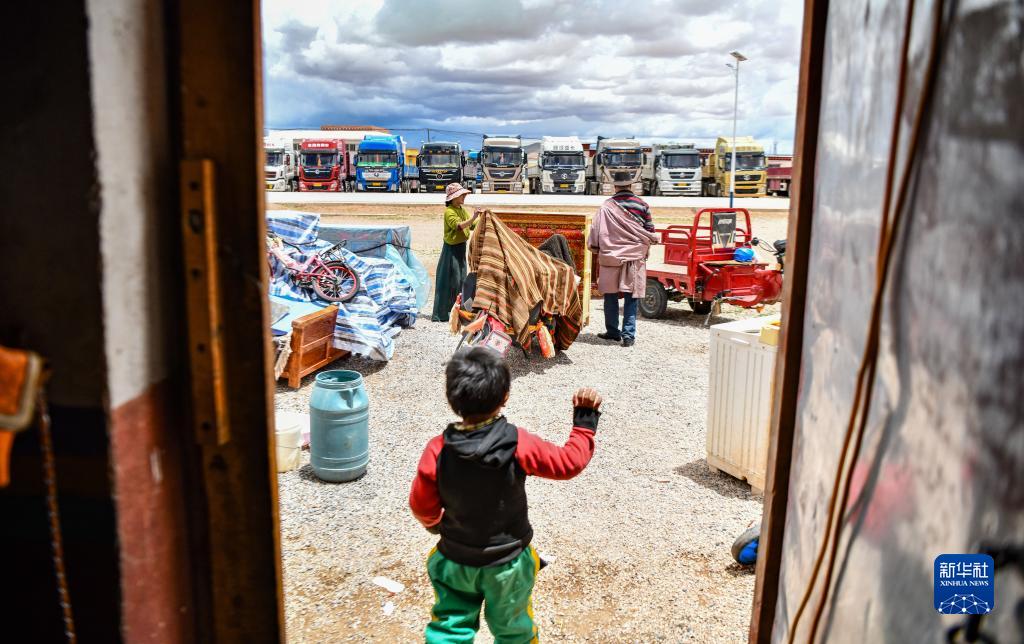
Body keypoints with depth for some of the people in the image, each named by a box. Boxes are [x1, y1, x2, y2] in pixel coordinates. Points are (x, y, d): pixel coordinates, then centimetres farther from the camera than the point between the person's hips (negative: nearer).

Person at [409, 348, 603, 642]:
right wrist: (585, 419, -3)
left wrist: (435, 525, 13)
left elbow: (421, 506, -10)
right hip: (507, 563, 0)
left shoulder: (438, 450, -22)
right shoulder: (519, 444, -25)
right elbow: (571, 461, -15)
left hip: (455, 560, 1)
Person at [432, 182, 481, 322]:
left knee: (460, 279, 12)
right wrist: (473, 218, -39)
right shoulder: (449, 211, -15)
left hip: (461, 248, 9)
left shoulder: (462, 210, 12)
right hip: (451, 249, -9)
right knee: (450, 281, -8)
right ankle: (442, 313, -3)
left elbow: (473, 226, 17)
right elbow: (458, 225, -30)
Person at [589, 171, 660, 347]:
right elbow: (650, 231, 4)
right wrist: (645, 246, 22)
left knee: (611, 295, 12)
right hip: (635, 257, 1)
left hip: (611, 256, 0)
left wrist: (595, 247, 11)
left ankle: (613, 331, 18)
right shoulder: (641, 204, -1)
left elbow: (596, 229, -3)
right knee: (631, 297, 4)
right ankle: (628, 335, 0)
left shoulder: (607, 206, -5)